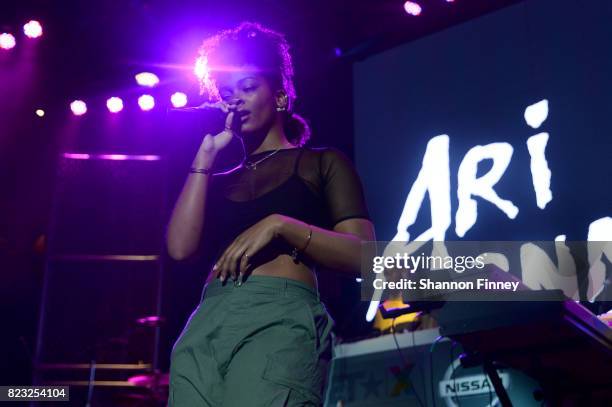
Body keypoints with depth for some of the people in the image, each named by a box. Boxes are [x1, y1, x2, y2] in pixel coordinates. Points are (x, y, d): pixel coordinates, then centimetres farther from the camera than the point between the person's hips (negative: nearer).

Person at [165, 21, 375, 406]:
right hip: (206, 326, 4)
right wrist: (207, 152, 11)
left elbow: (362, 255, 1)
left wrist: (280, 224, -11)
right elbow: (181, 247, 5)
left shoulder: (323, 162, 14)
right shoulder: (222, 181, 25)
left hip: (280, 319, -4)